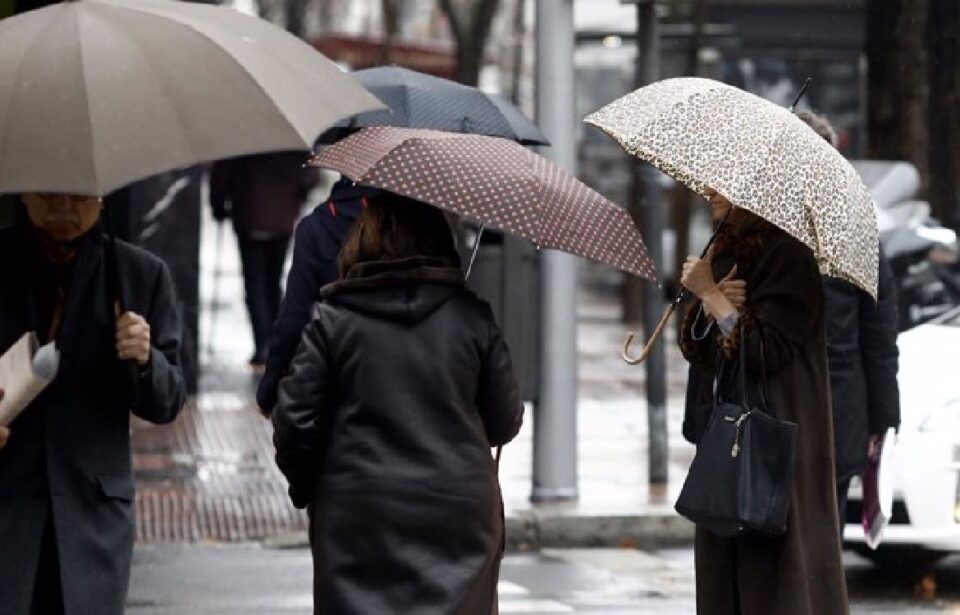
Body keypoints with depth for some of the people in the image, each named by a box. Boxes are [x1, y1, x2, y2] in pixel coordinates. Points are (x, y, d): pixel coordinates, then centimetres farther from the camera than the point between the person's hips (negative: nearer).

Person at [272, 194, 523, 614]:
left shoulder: (332, 319, -4)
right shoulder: (474, 317, 0)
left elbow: (295, 422, -3)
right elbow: (504, 424, 5)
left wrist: (305, 488, 14)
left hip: (360, 515, -1)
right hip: (459, 515, 1)